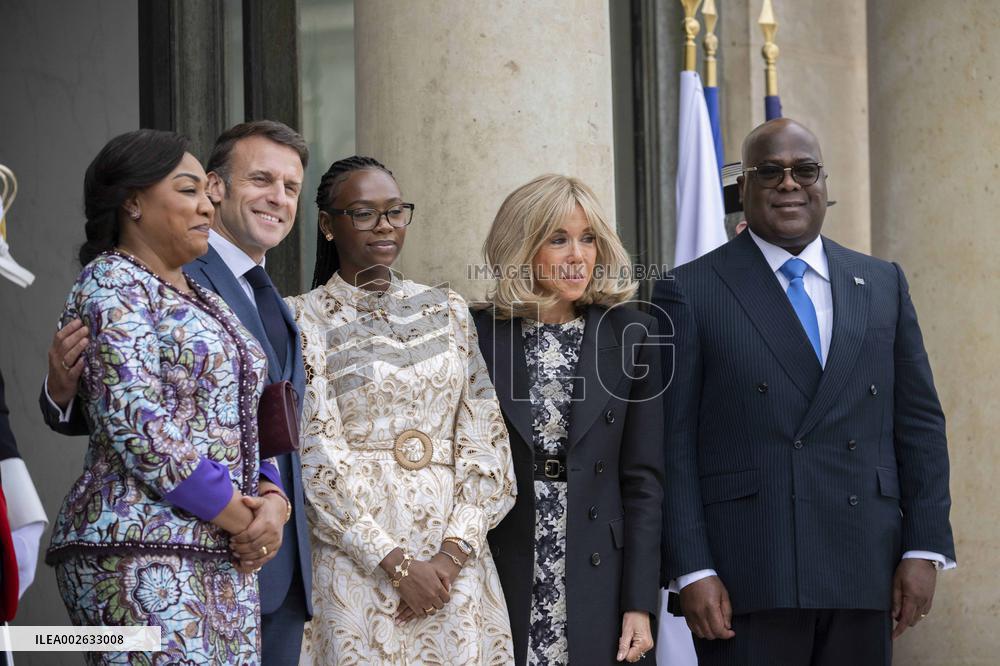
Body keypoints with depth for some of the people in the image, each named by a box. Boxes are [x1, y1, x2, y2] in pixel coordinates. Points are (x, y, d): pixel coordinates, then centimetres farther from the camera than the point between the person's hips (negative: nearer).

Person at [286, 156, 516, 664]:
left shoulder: (446, 310, 10)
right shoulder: (303, 319, -1)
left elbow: (484, 440, 5)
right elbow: (316, 456, -7)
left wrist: (454, 551, -9)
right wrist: (398, 563, -13)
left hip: (457, 559, 3)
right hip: (357, 559, -3)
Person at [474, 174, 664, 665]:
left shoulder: (630, 335, 4)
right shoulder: (478, 336, 1)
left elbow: (642, 477, 3)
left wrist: (640, 603, -3)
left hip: (595, 583, 1)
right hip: (498, 581, -1)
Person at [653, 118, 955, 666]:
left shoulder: (883, 285, 13)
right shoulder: (690, 293, 2)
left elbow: (919, 424, 12)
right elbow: (673, 446, -2)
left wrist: (924, 550, 3)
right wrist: (692, 570, -9)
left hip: (864, 576, 3)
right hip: (747, 581, -3)